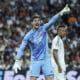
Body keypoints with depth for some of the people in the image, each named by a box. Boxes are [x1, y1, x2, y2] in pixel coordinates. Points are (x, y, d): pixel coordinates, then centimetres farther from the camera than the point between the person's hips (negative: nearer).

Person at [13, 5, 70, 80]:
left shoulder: (44, 28, -1)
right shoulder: (28, 35, -5)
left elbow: (52, 21, -15)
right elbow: (21, 48, -5)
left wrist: (61, 12, -29)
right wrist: (17, 61, -12)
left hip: (46, 59, 1)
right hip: (35, 60, -1)